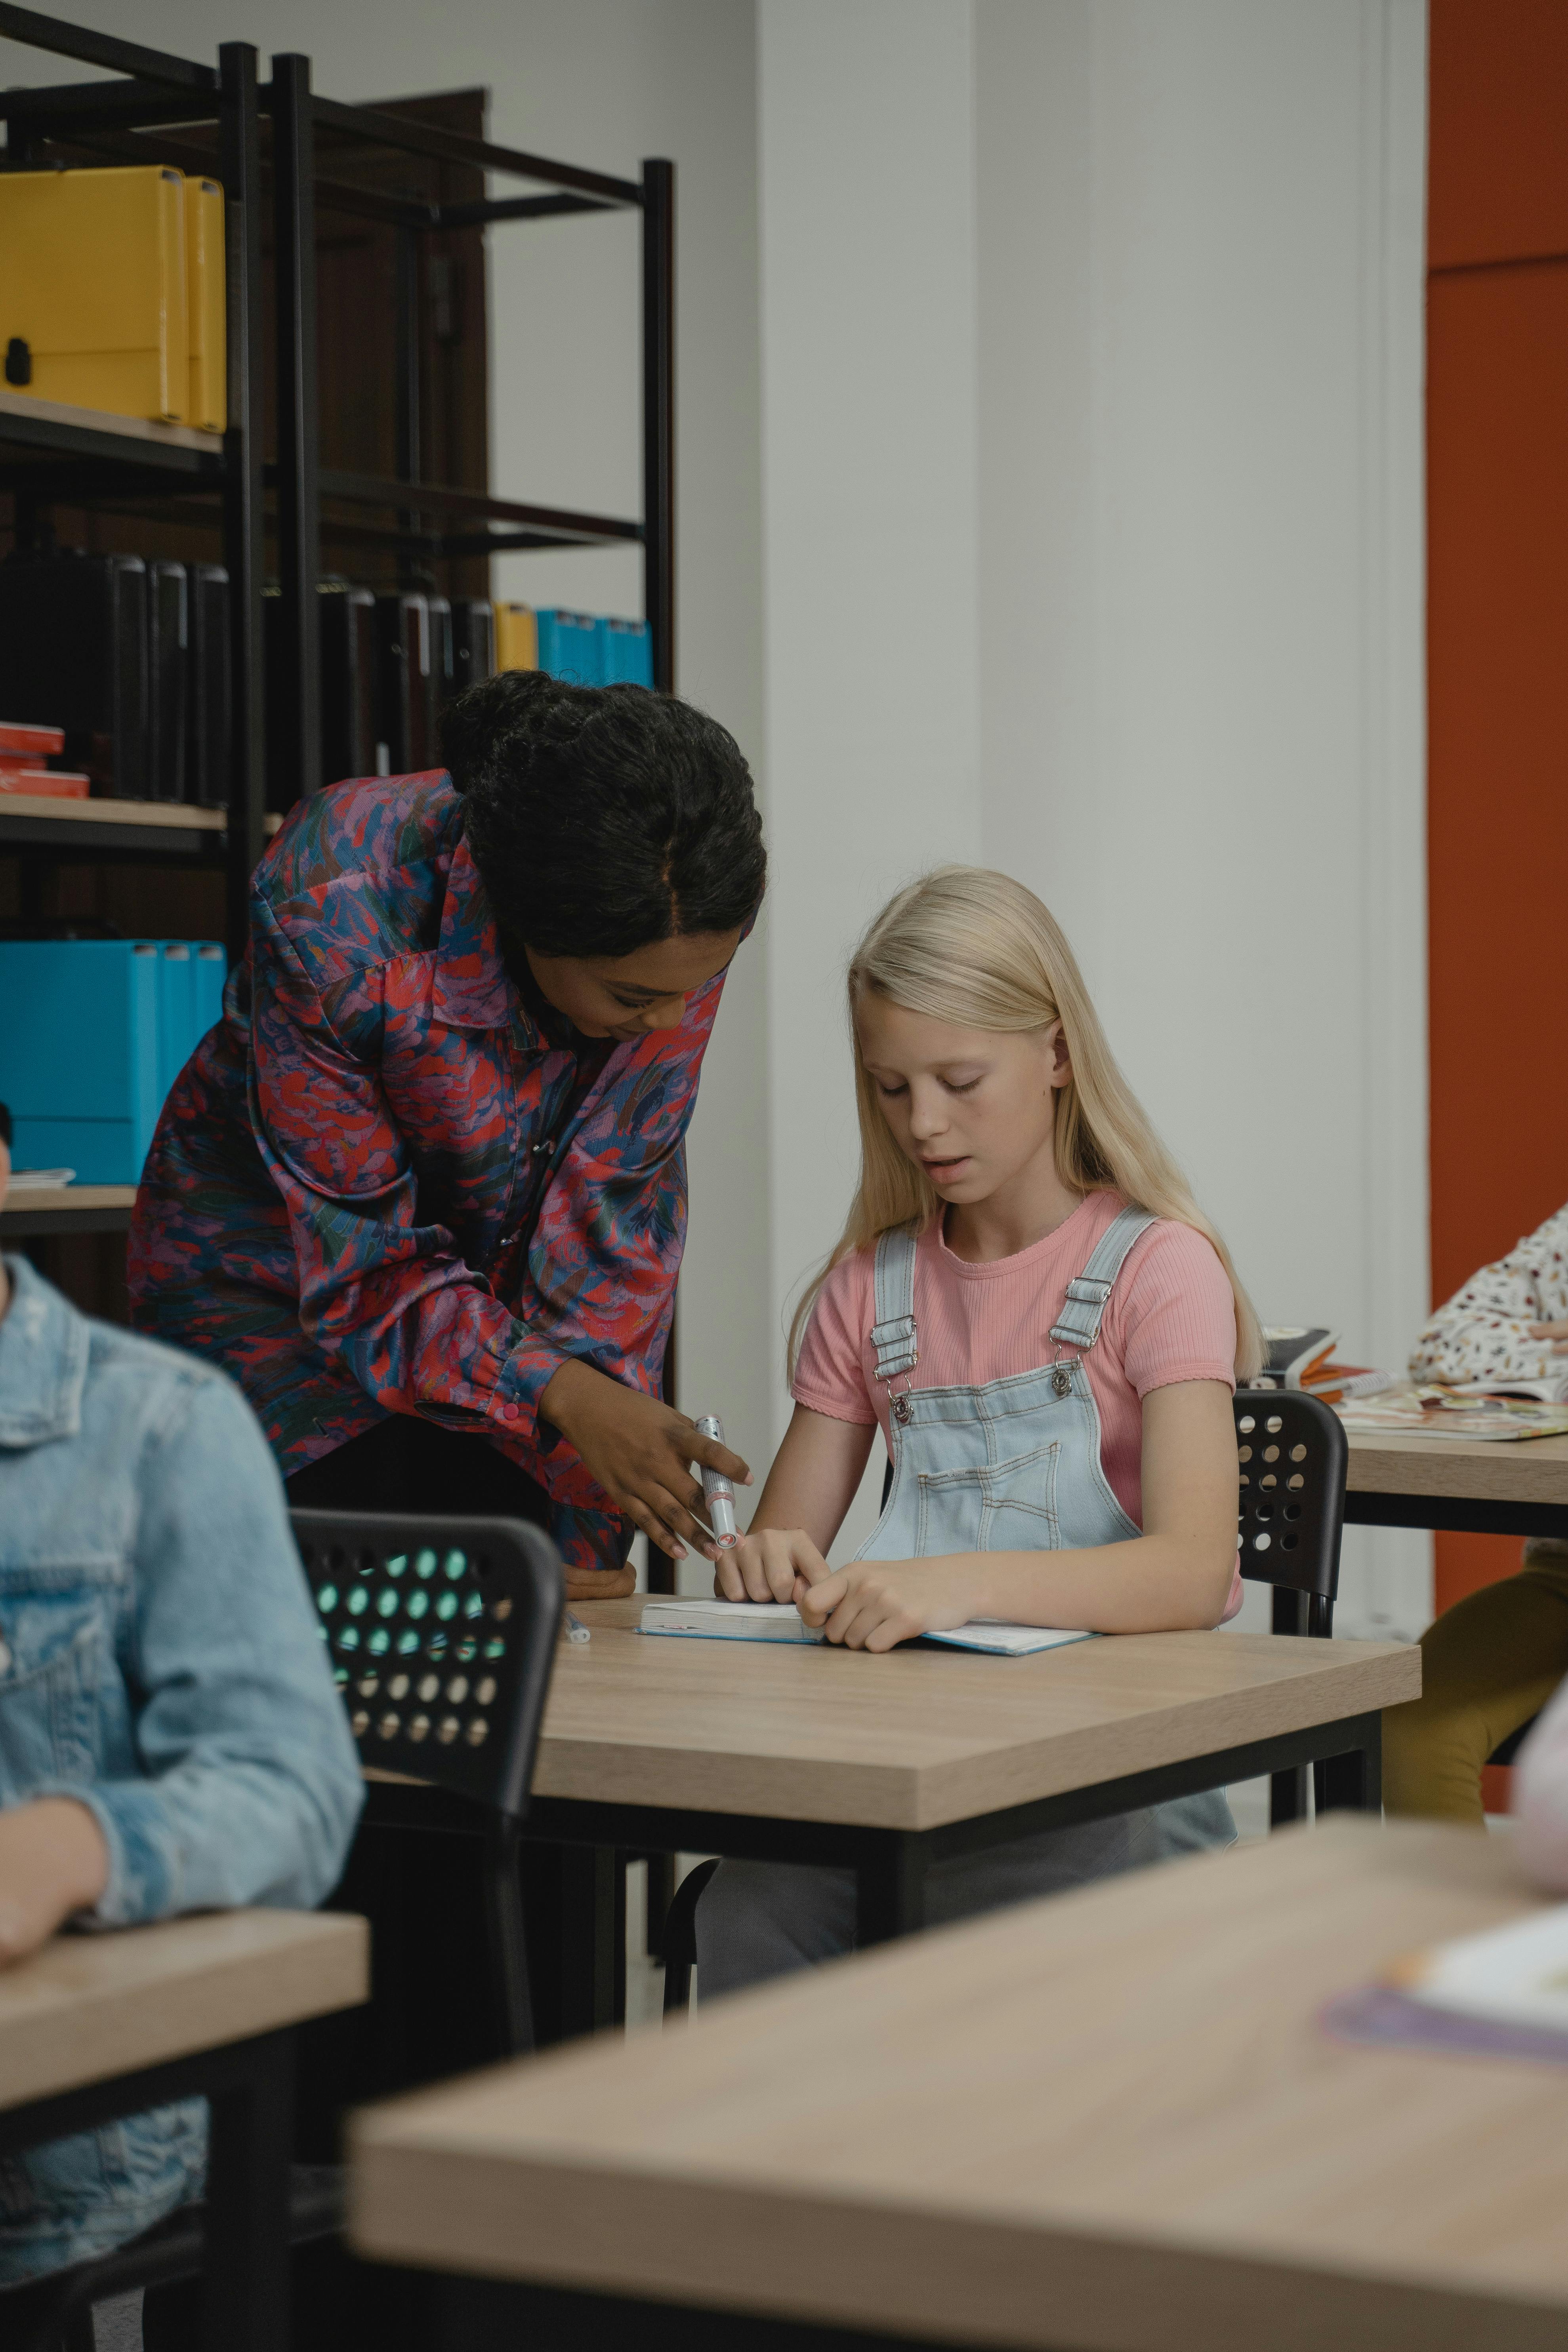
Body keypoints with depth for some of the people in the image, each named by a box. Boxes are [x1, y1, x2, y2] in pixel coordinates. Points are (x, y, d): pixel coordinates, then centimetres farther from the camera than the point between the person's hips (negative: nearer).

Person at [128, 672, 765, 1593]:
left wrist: (588, 1531, -22)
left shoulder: (685, 911, -24)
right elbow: (361, 1271, -25)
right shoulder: (332, 917, -35)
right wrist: (564, 1394, -41)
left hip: (499, 1278, 3)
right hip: (279, 1274, -3)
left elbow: (621, 1210, -17)